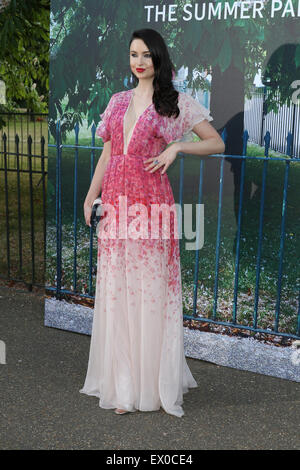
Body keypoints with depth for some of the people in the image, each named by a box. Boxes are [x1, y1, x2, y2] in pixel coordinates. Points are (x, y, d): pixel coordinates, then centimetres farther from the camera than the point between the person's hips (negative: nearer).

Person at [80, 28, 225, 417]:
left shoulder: (177, 103, 3)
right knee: (116, 290, 4)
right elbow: (107, 154, 17)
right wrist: (90, 197, 9)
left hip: (151, 202, -4)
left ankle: (154, 380, 13)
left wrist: (176, 146, -11)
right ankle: (124, 384, 15)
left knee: (152, 289, -1)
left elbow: (217, 143, 3)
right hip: (115, 202, 4)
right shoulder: (118, 101, 16)